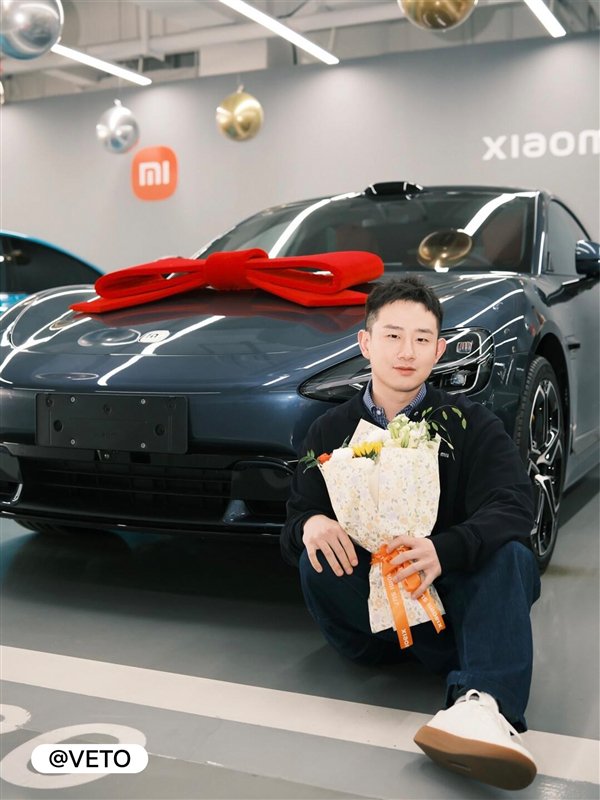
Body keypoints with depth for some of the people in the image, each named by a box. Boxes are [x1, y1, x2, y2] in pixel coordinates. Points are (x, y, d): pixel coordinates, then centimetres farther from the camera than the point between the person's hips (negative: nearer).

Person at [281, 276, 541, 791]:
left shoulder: (471, 424, 2)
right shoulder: (331, 431, 7)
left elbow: (515, 506, -15)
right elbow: (296, 520, 3)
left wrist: (443, 549, -35)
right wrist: (309, 526, -24)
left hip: (456, 591, 0)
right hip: (372, 600, 1)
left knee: (506, 554, -31)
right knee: (316, 563, -27)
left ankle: (483, 704, -49)